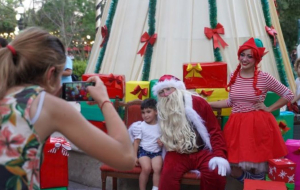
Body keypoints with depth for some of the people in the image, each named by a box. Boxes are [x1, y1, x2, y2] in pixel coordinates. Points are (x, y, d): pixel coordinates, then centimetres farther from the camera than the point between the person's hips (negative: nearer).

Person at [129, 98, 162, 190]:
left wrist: (163, 142, -9)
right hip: (143, 151, -1)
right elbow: (136, 142, 1)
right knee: (146, 168, -24)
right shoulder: (140, 126, -2)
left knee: (157, 168, -24)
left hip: (157, 152, 1)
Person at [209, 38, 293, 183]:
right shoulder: (234, 76, 6)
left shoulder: (264, 78, -7)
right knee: (234, 168, 3)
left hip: (258, 126, -4)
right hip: (237, 125, 4)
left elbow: (288, 95, 1)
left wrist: (269, 109, -4)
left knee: (257, 167, 3)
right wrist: (208, 104, 13)